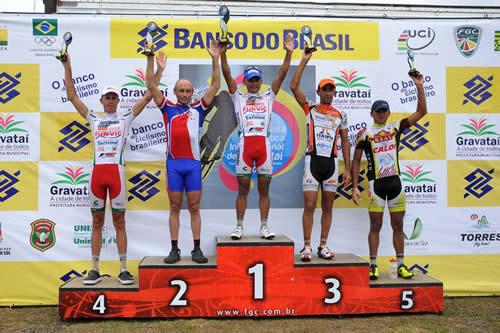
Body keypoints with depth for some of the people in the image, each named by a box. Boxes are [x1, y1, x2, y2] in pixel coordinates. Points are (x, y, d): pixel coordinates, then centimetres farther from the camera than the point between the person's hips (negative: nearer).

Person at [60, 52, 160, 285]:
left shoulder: (125, 118, 9)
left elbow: (148, 96, 5)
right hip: (97, 172, 2)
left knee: (119, 222, 2)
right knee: (97, 222, 7)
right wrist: (67, 68, 11)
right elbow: (72, 96, 16)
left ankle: (123, 270, 7)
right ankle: (95, 270, 13)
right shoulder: (94, 119, 15)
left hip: (117, 171, -2)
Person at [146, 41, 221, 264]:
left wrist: (215, 59, 2)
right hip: (173, 163, 0)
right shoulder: (168, 108, 11)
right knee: (175, 208, 7)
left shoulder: (198, 108, 11)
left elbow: (215, 86, 7)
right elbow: (151, 85, 6)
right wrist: (151, 59, 0)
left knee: (194, 208, 6)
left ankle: (197, 249, 12)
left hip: (193, 163, 0)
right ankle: (174, 250, 13)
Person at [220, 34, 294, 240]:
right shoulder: (238, 97, 13)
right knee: (242, 189, 3)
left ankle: (264, 227, 12)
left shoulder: (268, 96, 16)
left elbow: (282, 74, 9)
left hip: (264, 144, 1)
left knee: (264, 189, 5)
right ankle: (239, 227, 11)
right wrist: (223, 54, -7)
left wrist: (289, 53, 1)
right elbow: (227, 76, 4)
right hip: (245, 144, -1)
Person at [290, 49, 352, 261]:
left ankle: (323, 246, 14)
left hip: (331, 162, 3)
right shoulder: (309, 110, 5)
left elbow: (345, 142, 12)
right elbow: (294, 86, -6)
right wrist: (304, 61, -6)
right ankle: (307, 246, 1)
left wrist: (347, 169, 6)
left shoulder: (340, 115, 11)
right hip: (313, 160, -3)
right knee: (309, 205, -5)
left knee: (327, 207, 6)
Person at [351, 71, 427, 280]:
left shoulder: (396, 127, 8)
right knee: (375, 226, 1)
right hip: (376, 184, -3)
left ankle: (401, 265, 16)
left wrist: (419, 87, -4)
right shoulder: (365, 133, 1)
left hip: (395, 182, 3)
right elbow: (356, 161, 1)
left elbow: (421, 112, 4)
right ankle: (373, 266, 9)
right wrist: (354, 187, -5)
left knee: (398, 225, 8)